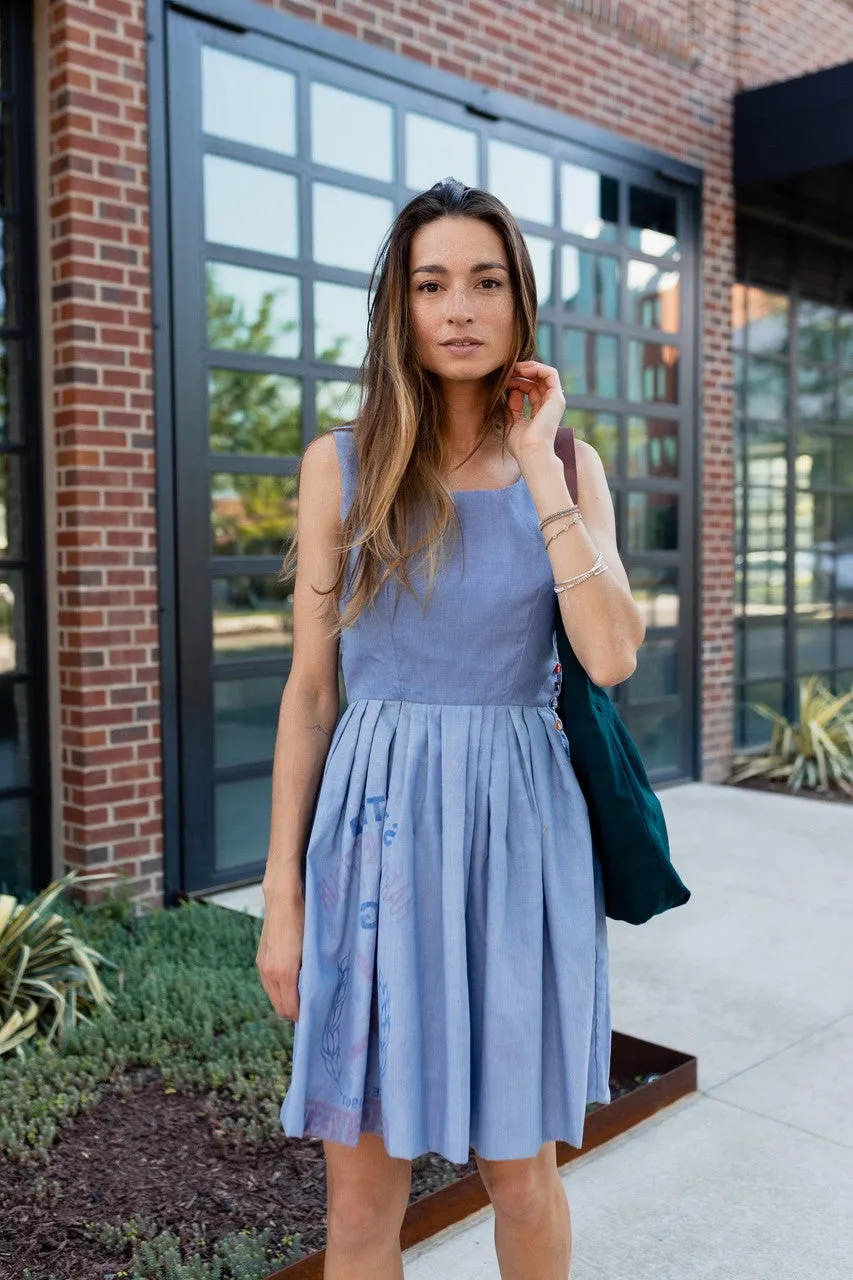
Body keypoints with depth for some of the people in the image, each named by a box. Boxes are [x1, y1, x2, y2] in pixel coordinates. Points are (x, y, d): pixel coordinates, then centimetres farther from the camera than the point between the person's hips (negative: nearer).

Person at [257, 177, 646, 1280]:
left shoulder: (570, 467, 4)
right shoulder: (341, 465, 1)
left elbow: (611, 658, -10)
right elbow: (309, 688, 2)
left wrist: (537, 468, -11)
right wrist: (282, 890, 0)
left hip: (520, 825, 1)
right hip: (378, 825, 0)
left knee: (520, 1171, 15)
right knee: (362, 1190, 8)